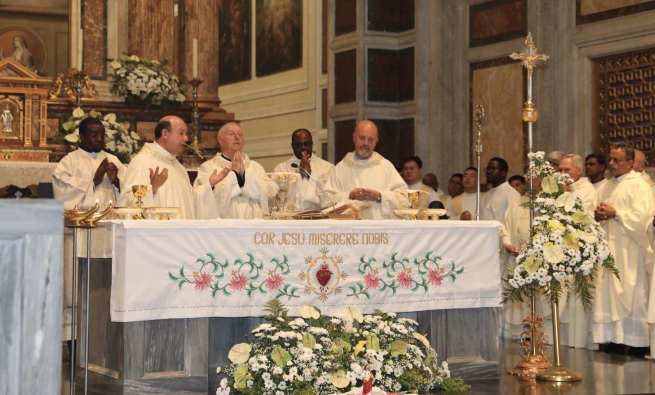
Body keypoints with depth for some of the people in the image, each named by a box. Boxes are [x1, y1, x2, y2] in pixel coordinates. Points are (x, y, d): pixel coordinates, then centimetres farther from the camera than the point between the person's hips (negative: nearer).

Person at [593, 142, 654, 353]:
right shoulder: (605, 188, 18)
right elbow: (596, 214, 20)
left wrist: (615, 214, -16)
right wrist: (598, 216, -2)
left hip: (629, 251, -7)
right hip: (607, 249, 7)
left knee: (629, 295, -7)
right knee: (606, 295, 3)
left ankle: (633, 342, -2)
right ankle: (611, 338, 6)